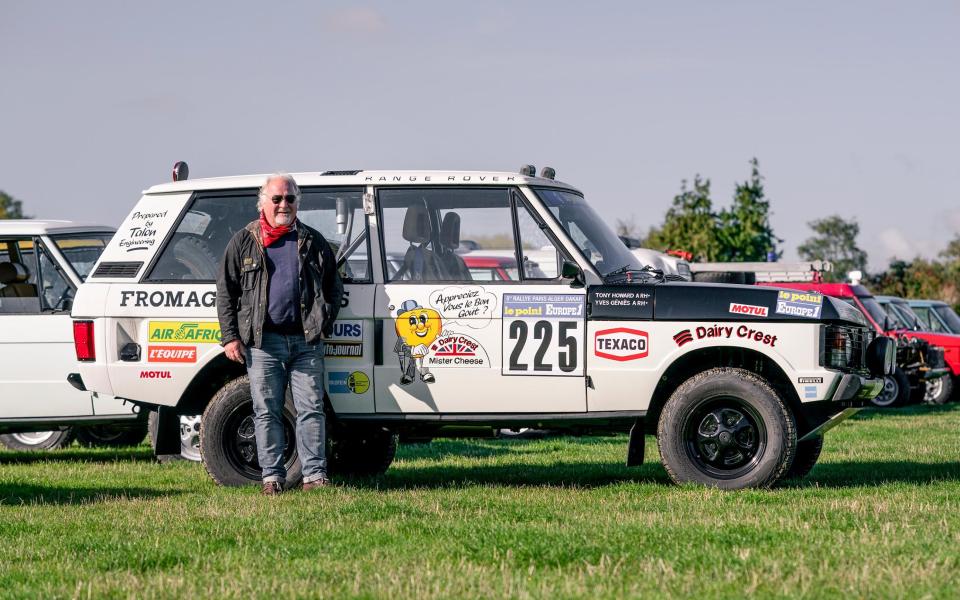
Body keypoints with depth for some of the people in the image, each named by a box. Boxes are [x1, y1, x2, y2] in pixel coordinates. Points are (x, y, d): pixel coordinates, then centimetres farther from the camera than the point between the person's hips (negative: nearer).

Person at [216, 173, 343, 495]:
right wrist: (230, 337, 0)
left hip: (306, 340, 1)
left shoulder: (313, 242, 12)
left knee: (311, 409, -2)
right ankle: (272, 476, 7)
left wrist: (325, 323, 6)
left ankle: (314, 475, 1)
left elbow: (334, 287, 19)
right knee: (267, 411, 1)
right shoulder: (244, 242, 8)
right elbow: (225, 293, 8)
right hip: (263, 341, -1)